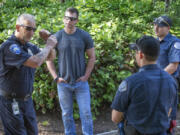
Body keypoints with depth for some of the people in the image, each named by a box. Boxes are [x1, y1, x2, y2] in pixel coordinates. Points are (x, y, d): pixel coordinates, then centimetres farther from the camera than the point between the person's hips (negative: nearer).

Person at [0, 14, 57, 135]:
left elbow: (50, 57, 16)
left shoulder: (29, 46, 4)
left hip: (27, 99, 8)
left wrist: (50, 41, -4)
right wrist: (48, 46, -16)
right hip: (11, 102, -8)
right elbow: (35, 62, -32)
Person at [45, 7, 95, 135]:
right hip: (63, 83, 1)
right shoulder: (57, 37, -3)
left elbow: (92, 57, 3)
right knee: (67, 114, 12)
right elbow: (49, 59, 4)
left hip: (81, 82, -1)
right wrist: (56, 77, -3)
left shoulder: (85, 36, -4)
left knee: (86, 113, 1)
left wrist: (86, 76, -5)